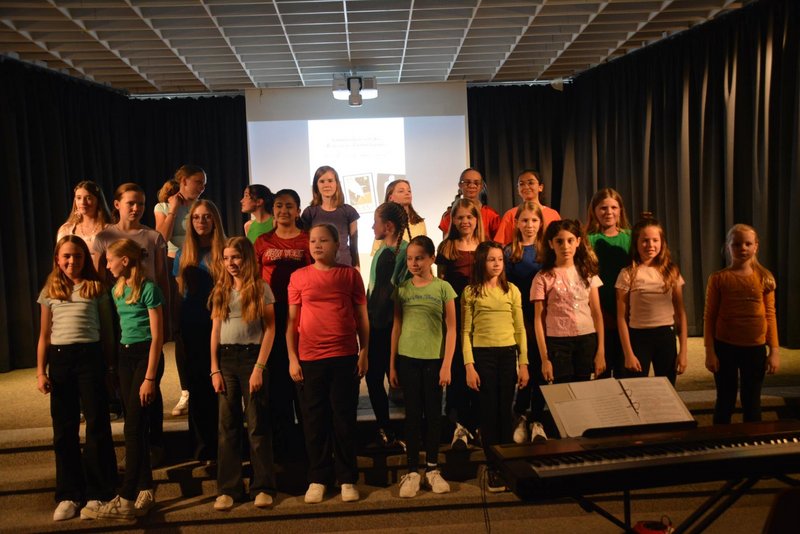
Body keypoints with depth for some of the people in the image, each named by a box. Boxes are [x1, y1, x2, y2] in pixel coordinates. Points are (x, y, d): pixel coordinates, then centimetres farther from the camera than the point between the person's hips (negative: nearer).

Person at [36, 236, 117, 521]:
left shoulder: (96, 289, 4)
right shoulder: (50, 291, 10)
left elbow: (107, 331, 5)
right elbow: (44, 335, 11)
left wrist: (110, 366, 1)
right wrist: (40, 371, 4)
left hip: (90, 356, -3)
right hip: (59, 359, 3)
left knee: (97, 426, 1)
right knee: (64, 429, 9)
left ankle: (97, 494, 11)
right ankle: (68, 495, 20)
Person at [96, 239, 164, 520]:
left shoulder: (148, 289, -11)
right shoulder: (117, 289, 11)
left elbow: (157, 336, -12)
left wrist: (150, 377, -15)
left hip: (146, 355, -7)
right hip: (125, 355, 7)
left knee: (134, 427, -5)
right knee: (136, 426, 8)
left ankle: (126, 499, 1)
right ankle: (146, 490, 17)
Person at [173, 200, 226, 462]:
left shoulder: (224, 252, 1)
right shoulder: (183, 254, 9)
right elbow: (179, 292, 12)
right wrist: (176, 327, 7)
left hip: (219, 325, -2)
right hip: (193, 328, 3)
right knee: (197, 384, 7)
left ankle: (221, 442, 12)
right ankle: (202, 443, 19)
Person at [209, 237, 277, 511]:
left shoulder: (261, 288, -2)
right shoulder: (221, 290, 9)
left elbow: (270, 330, -6)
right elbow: (215, 331, 8)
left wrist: (259, 368, -12)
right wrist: (215, 370, 1)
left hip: (251, 356, -4)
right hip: (225, 358, 4)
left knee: (257, 425, 2)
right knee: (227, 426, 7)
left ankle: (262, 487, 12)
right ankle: (228, 488, 16)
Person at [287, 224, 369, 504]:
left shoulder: (350, 274, 4)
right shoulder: (298, 277, 5)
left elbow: (361, 316, 6)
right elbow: (292, 320, 6)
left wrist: (364, 352, 0)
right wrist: (292, 358, 1)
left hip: (345, 358, -1)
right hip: (309, 359, 1)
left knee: (344, 419, 6)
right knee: (314, 420, 8)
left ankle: (347, 479, 18)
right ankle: (318, 478, 21)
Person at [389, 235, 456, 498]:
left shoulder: (443, 287, -3)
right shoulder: (402, 289, 4)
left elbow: (451, 329, -3)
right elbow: (397, 328, 6)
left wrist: (446, 365, -8)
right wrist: (392, 364, 5)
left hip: (434, 359, -1)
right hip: (408, 359, 2)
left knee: (433, 413, 8)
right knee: (412, 414, 6)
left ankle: (432, 469, 21)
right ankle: (412, 471, 13)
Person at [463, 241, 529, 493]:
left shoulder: (512, 290, 6)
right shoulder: (471, 292, 1)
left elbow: (520, 329, 7)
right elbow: (466, 331, -1)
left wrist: (523, 363, 2)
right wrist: (469, 366, -7)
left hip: (508, 354, 2)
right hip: (483, 355, -2)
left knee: (506, 410, 6)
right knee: (489, 410, 4)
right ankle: (493, 468, 15)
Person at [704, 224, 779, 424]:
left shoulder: (764, 278, 0)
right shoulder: (719, 278, -5)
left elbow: (770, 316, 3)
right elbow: (709, 317, -3)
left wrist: (774, 350, 0)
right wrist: (710, 352, -6)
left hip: (755, 348, 2)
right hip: (725, 347, -1)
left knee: (752, 402, 13)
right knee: (725, 401, 9)